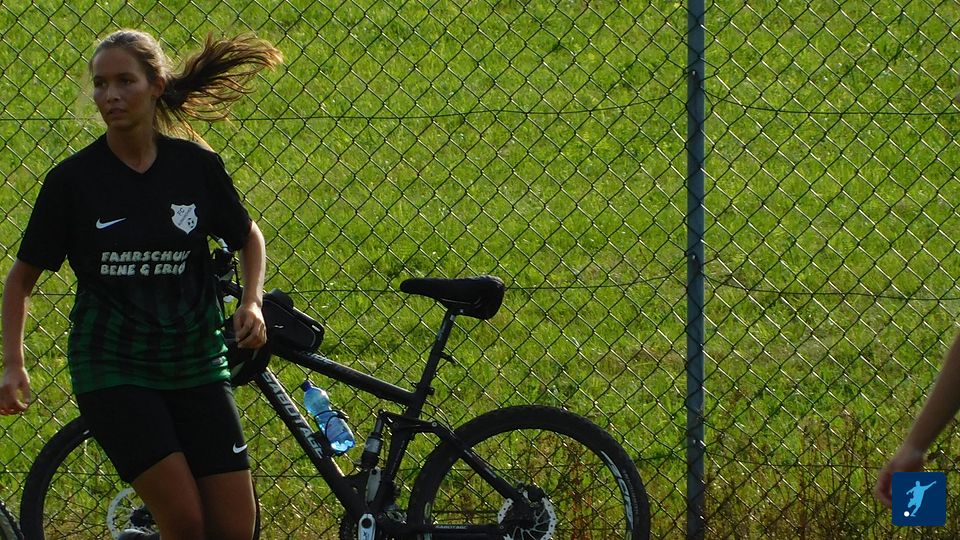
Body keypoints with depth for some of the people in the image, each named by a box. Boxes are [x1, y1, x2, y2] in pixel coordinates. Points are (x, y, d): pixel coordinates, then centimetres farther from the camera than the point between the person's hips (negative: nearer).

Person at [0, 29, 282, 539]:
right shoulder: (73, 178, -6)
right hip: (112, 367, -3)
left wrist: (252, 301, 1)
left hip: (195, 363, 3)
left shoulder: (196, 165, -1)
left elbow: (247, 237, 18)